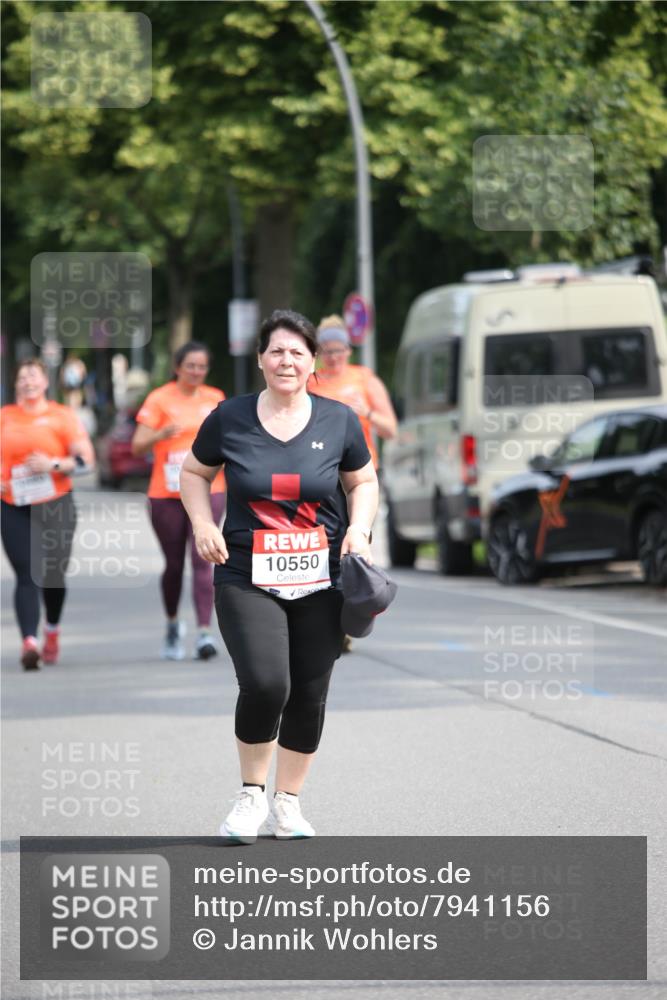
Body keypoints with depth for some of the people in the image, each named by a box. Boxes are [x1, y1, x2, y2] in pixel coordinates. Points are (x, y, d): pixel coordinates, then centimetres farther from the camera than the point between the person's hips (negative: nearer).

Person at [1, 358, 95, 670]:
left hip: (56, 506, -1)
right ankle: (29, 641, -19)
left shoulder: (62, 416, 2)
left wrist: (53, 465, -16)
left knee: (53, 574, 8)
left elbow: (86, 459, -2)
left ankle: (52, 631, 34)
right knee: (27, 574, -10)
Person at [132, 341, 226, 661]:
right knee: (174, 564, 8)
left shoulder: (215, 398, 9)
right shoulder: (159, 399, -2)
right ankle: (173, 625, 31)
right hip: (167, 494, -1)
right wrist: (161, 434, -26)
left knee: (202, 559, -12)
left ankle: (205, 632, -18)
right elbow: (137, 445, -8)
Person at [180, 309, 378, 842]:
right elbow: (194, 473, 15)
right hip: (247, 578, -2)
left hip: (321, 582, 2)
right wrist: (203, 524, -2)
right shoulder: (229, 418, 0)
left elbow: (363, 482, 16)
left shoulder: (339, 420, 3)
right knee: (265, 685, -18)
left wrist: (359, 528, -3)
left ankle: (288, 802, 23)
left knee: (309, 696, 5)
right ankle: (252, 794, 5)